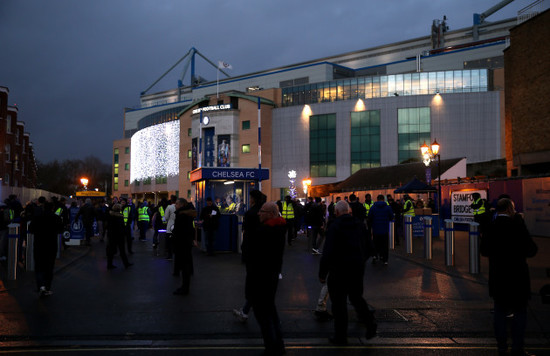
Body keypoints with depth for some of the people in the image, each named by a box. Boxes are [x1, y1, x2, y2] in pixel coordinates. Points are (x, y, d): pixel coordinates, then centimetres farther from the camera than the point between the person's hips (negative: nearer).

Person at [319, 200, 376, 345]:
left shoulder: (334, 227, -14)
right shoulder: (360, 225, 4)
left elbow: (328, 252, -18)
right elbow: (369, 248, 12)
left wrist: (322, 273, -10)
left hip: (339, 270, -5)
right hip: (358, 269, 6)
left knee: (339, 303, 5)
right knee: (356, 297, 23)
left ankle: (340, 336, 12)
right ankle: (370, 323, 9)